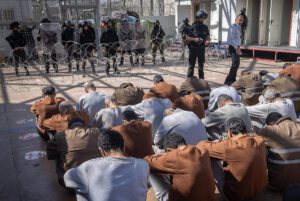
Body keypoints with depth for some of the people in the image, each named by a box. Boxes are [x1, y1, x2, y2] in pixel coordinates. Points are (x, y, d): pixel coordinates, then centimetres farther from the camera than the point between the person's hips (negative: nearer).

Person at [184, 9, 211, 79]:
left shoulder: (205, 27, 7)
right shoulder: (192, 27, -5)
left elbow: (208, 37, 13)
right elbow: (187, 38, -5)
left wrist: (208, 41, -9)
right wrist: (194, 39, -21)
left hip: (202, 48, 4)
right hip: (193, 48, -4)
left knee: (201, 65, 11)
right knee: (191, 65, -2)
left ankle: (201, 80, 20)